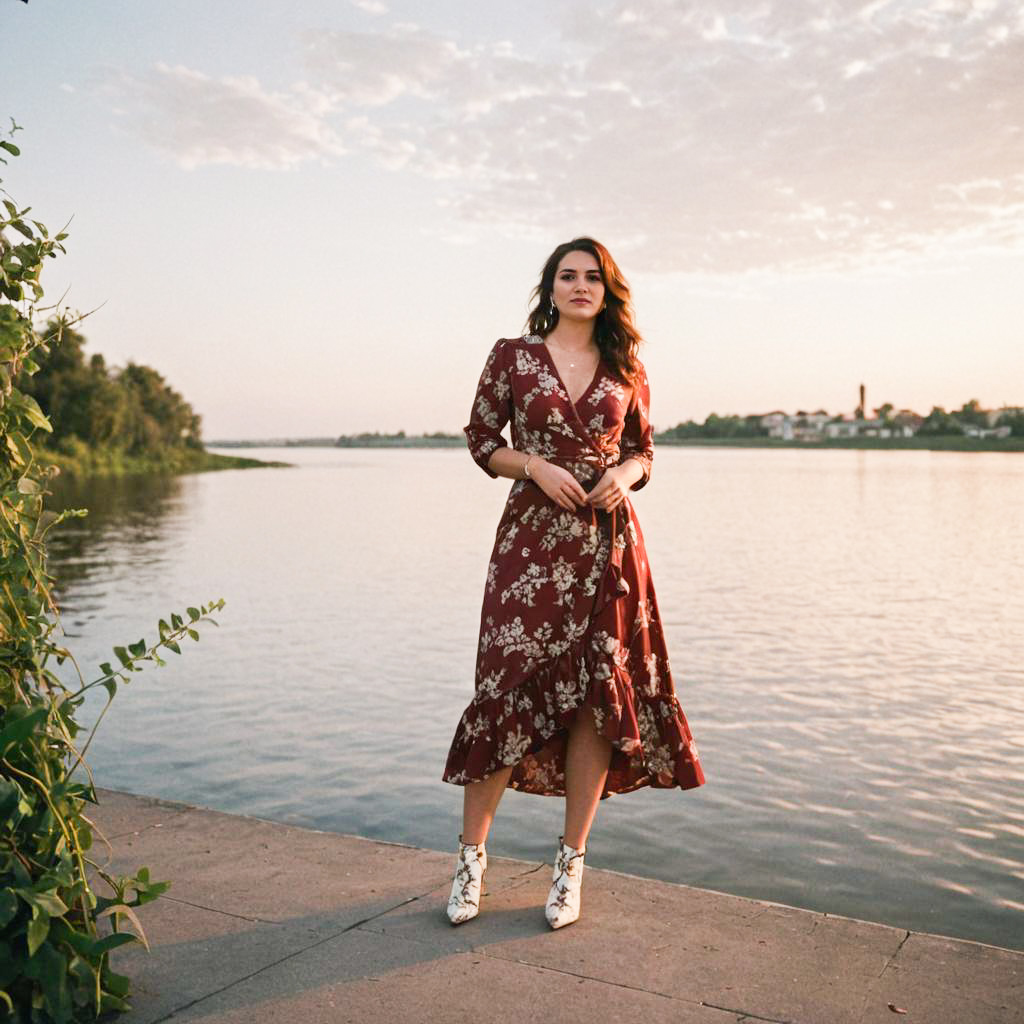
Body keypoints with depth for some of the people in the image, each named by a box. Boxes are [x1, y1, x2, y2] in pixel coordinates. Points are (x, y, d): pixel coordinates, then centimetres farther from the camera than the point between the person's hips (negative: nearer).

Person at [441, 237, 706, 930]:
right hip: (532, 539, -2)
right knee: (508, 687, -7)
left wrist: (625, 475, -4)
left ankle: (571, 864, 16)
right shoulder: (513, 356, 4)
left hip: (608, 543, 3)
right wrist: (536, 467, -11)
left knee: (599, 696, 2)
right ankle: (472, 855, 11)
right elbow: (482, 441, 6)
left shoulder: (627, 370, 11)